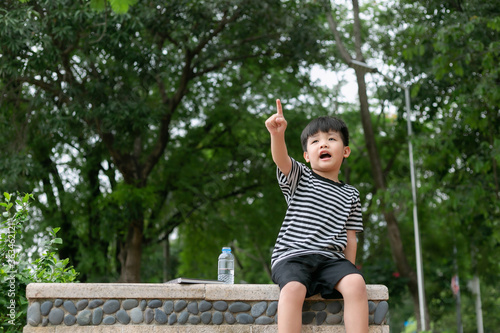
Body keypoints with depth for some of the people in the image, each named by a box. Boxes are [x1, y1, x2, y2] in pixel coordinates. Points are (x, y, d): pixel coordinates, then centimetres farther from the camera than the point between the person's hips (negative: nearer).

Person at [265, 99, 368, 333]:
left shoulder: (350, 195, 17)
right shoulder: (299, 178, 10)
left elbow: (350, 237, 17)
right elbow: (281, 159, -12)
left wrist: (349, 270, 5)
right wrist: (277, 134, -33)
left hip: (331, 259, 2)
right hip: (292, 256, -2)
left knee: (356, 283, -28)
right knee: (293, 289, -34)